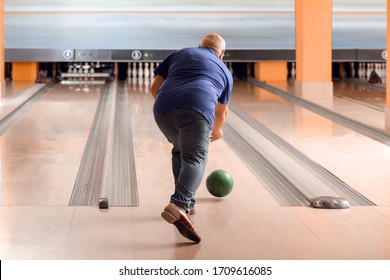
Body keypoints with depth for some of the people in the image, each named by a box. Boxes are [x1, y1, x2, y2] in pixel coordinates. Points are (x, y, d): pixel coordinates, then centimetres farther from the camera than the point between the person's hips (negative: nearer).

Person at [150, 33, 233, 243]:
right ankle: (178, 206, -39)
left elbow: (155, 88, 25)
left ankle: (186, 202, 26)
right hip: (196, 110, -3)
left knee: (180, 150, 27)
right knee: (194, 158, -14)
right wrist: (216, 131, 61)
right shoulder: (224, 72, 29)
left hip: (162, 110, 3)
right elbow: (220, 114, 41)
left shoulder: (179, 54, 30)